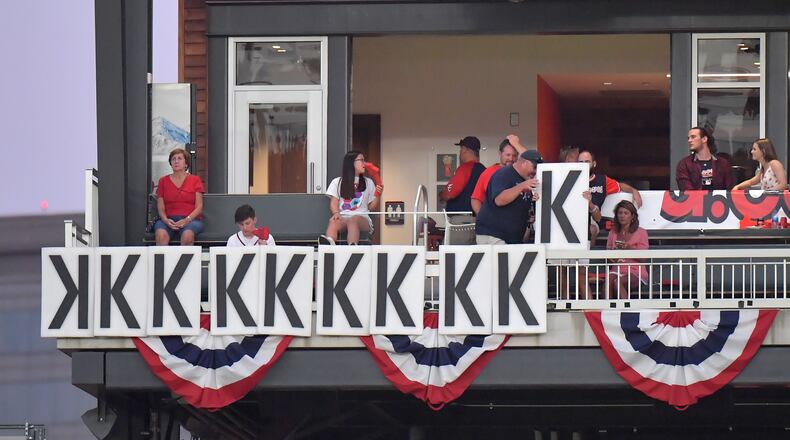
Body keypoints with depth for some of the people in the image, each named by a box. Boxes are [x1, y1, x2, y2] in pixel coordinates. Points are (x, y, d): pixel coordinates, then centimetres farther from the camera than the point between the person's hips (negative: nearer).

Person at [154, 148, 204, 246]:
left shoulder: (195, 180, 12)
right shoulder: (163, 181, 17)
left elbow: (199, 207, 5)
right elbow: (160, 207, 10)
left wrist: (186, 220, -13)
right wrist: (166, 220, -12)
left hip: (191, 219, -1)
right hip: (169, 219, 1)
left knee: (187, 235, -38)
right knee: (161, 234, -35)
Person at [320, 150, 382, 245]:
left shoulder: (368, 182, 23)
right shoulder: (337, 182, 19)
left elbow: (371, 207, 21)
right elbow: (333, 203, 10)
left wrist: (377, 195, 1)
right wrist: (336, 213, -12)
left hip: (361, 217, 0)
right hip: (343, 216, 0)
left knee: (353, 220, -39)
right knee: (334, 222, -38)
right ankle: (329, 243, -73)